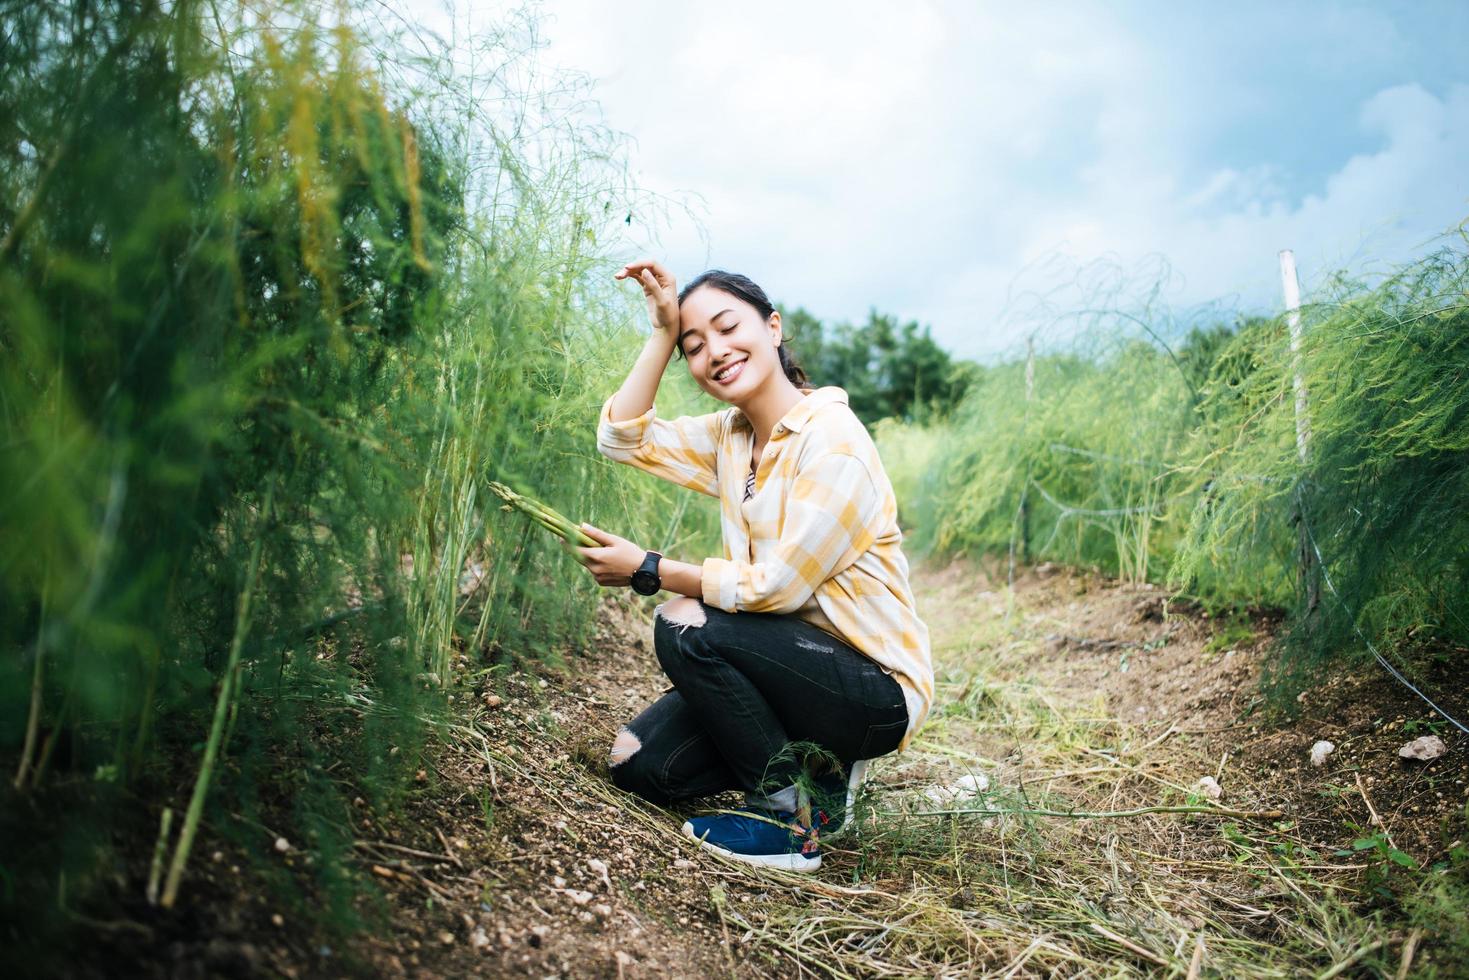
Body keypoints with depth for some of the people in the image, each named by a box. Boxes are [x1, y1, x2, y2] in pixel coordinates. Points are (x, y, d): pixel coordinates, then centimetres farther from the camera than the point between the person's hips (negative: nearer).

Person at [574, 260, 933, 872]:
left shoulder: (833, 442, -20)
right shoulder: (729, 437, 5)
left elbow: (778, 586, -22)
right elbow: (622, 437, 4)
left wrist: (648, 570, -14)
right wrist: (663, 334, -2)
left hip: (877, 690, -8)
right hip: (796, 664, 8)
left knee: (686, 625, -26)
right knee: (636, 763, -3)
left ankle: (791, 814, -10)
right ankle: (809, 769, 13)